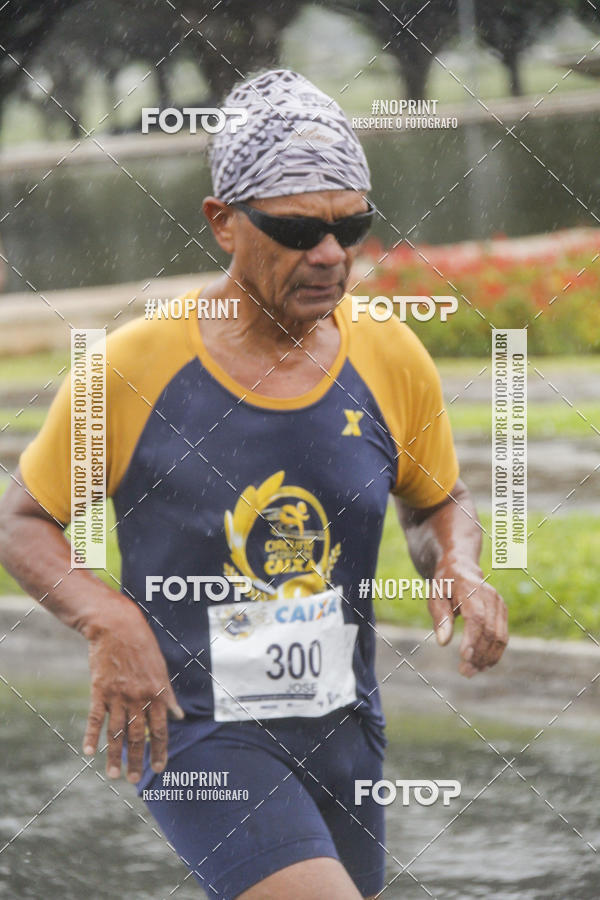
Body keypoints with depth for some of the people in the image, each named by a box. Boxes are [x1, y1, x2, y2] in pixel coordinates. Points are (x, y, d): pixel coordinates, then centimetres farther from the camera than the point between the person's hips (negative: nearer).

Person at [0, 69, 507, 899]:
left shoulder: (392, 362, -1)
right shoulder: (133, 367, -11)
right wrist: (107, 619, -19)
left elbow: (438, 503, 17)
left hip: (344, 730, 5)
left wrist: (460, 568, -6)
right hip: (192, 729, -5)